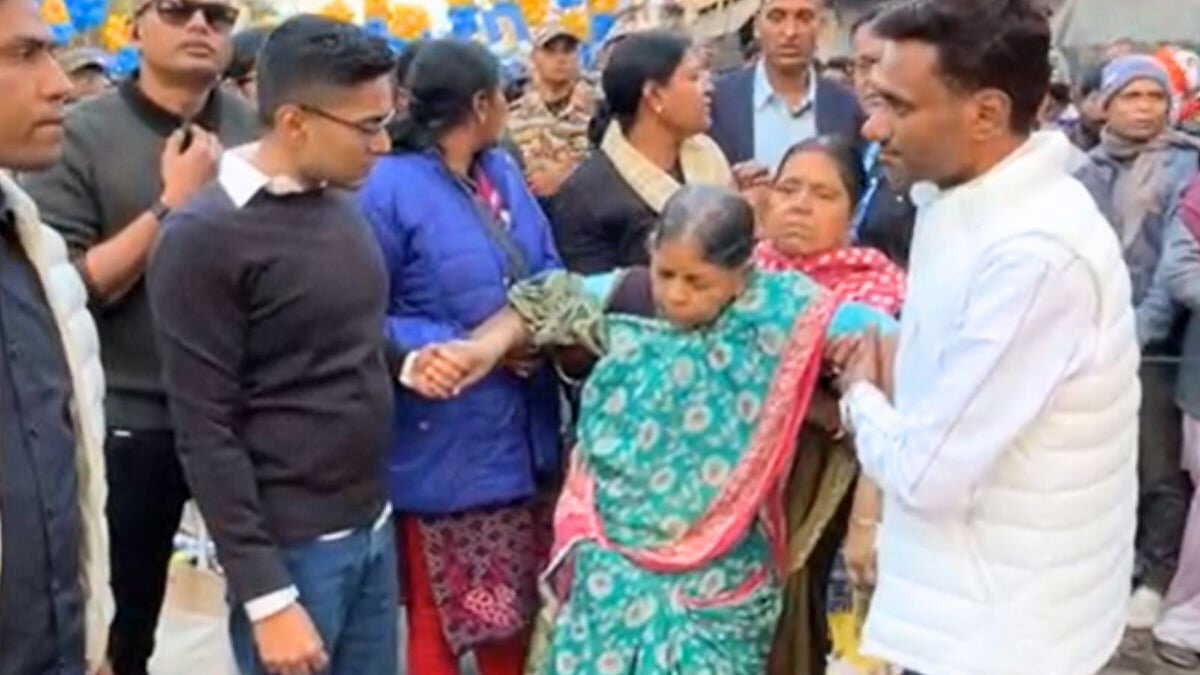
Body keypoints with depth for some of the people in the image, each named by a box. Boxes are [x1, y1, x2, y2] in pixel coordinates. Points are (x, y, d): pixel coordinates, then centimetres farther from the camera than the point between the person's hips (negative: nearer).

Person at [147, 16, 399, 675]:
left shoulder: (342, 205, 7)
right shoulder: (204, 238, -15)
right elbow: (206, 434, -16)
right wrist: (266, 597, -17)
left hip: (372, 526, 7)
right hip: (292, 545, -7)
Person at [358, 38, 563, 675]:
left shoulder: (504, 171, 8)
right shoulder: (391, 188, -14)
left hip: (522, 439, 7)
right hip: (446, 450, -7)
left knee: (517, 610, 18)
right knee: (439, 620, 8)